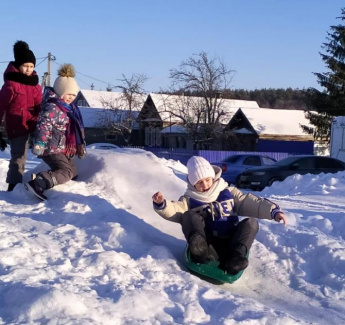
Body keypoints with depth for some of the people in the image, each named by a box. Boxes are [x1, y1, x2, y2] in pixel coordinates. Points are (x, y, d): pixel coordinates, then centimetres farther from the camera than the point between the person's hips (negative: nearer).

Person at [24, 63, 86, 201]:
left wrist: (81, 146, 30)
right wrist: (39, 144, -37)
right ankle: (37, 184, -40)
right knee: (66, 172, -27)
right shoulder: (52, 107, -15)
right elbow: (43, 126, -27)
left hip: (64, 150, 10)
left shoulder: (70, 108, 16)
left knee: (74, 174, 13)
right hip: (52, 150, -10)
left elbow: (77, 130, 26)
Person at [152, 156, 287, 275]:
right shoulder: (189, 200, 10)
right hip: (208, 247, -2)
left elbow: (251, 203, 10)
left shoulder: (228, 192, 16)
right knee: (189, 216, -20)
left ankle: (235, 258, -39)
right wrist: (161, 204, -29)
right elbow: (173, 210, -8)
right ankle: (199, 247, -48)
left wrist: (273, 211, -4)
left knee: (251, 222, -19)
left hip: (229, 245, 2)